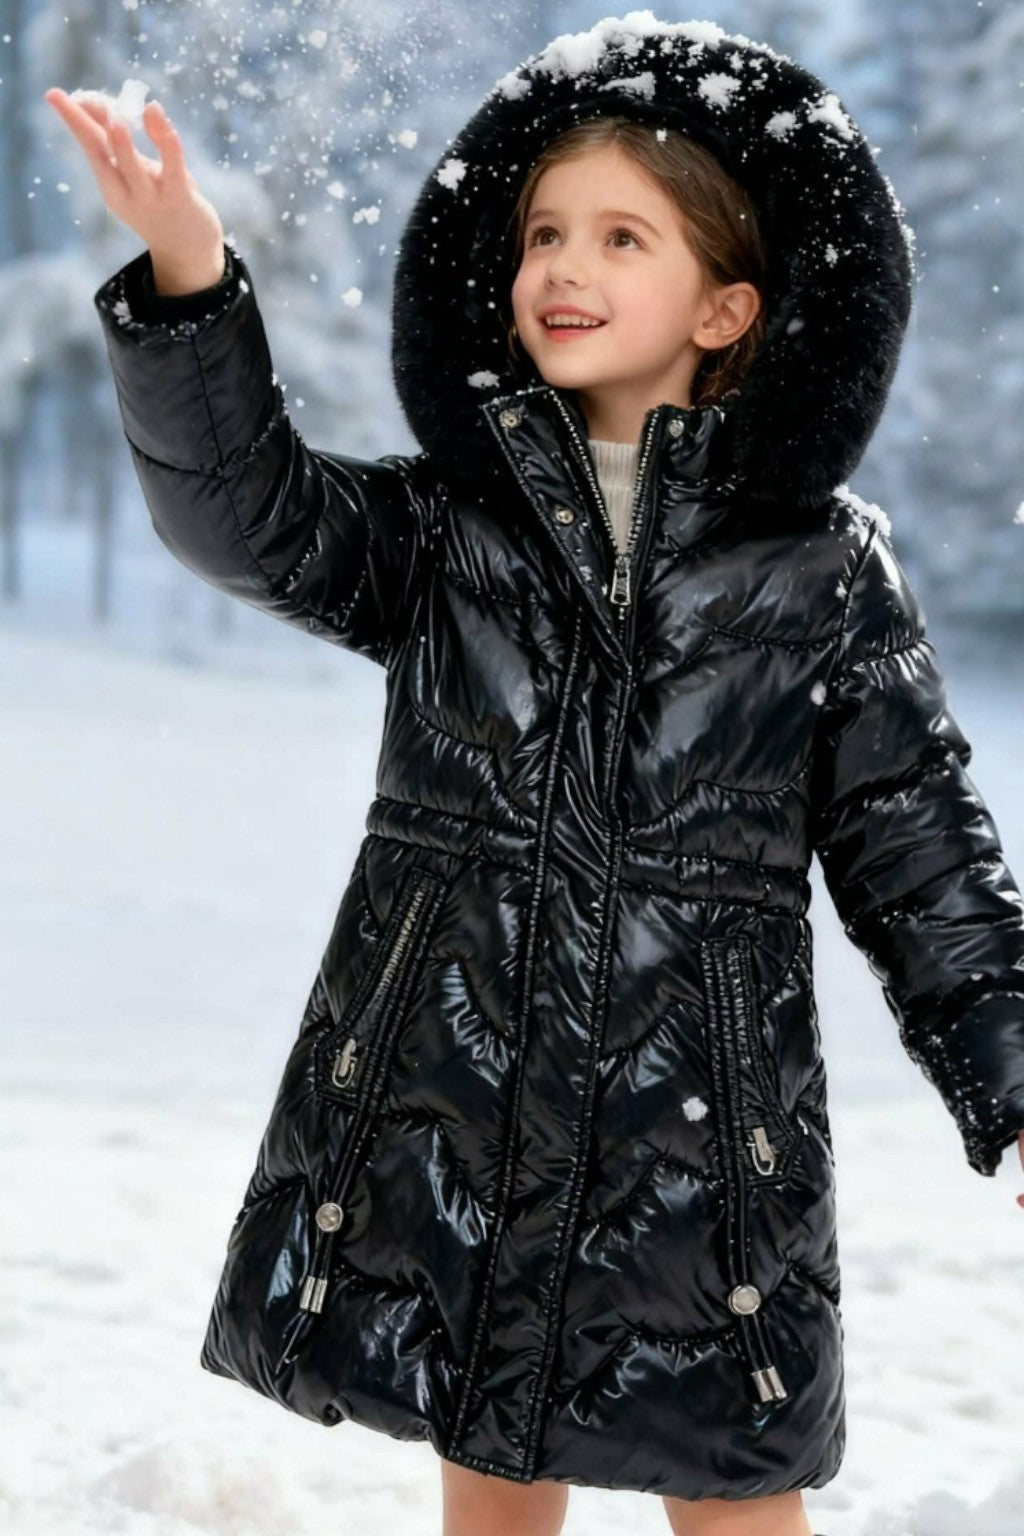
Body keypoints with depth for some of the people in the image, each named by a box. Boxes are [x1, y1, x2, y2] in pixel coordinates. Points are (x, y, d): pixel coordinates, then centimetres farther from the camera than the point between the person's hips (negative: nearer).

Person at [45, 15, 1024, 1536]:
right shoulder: (446, 526, 4)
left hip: (701, 1133, -2)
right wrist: (188, 286, -27)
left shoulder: (827, 567, -1)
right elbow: (254, 515, -12)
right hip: (451, 1108, 2)